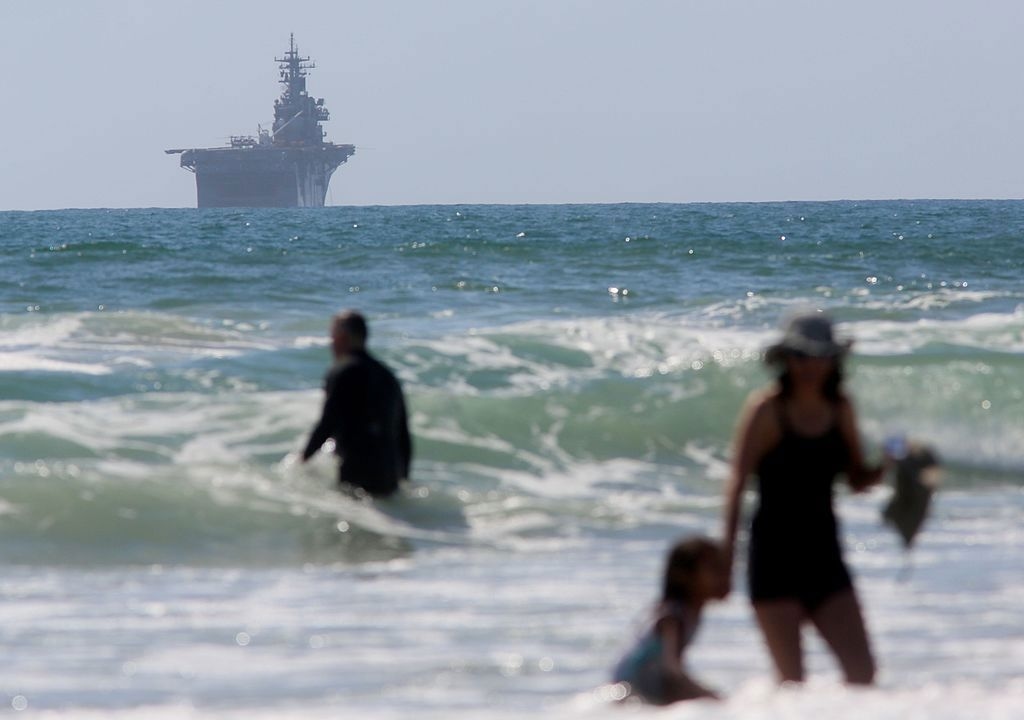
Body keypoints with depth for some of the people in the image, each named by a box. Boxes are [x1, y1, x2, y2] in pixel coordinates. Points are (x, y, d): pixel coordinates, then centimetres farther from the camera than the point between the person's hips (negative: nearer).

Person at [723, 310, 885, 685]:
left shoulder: (840, 408, 7)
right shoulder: (766, 408, -8)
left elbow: (857, 479, 15)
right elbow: (737, 484, -10)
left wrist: (884, 468, -7)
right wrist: (726, 554, -16)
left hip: (824, 556, 5)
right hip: (775, 556, -5)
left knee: (863, 670, -3)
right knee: (791, 679, -6)